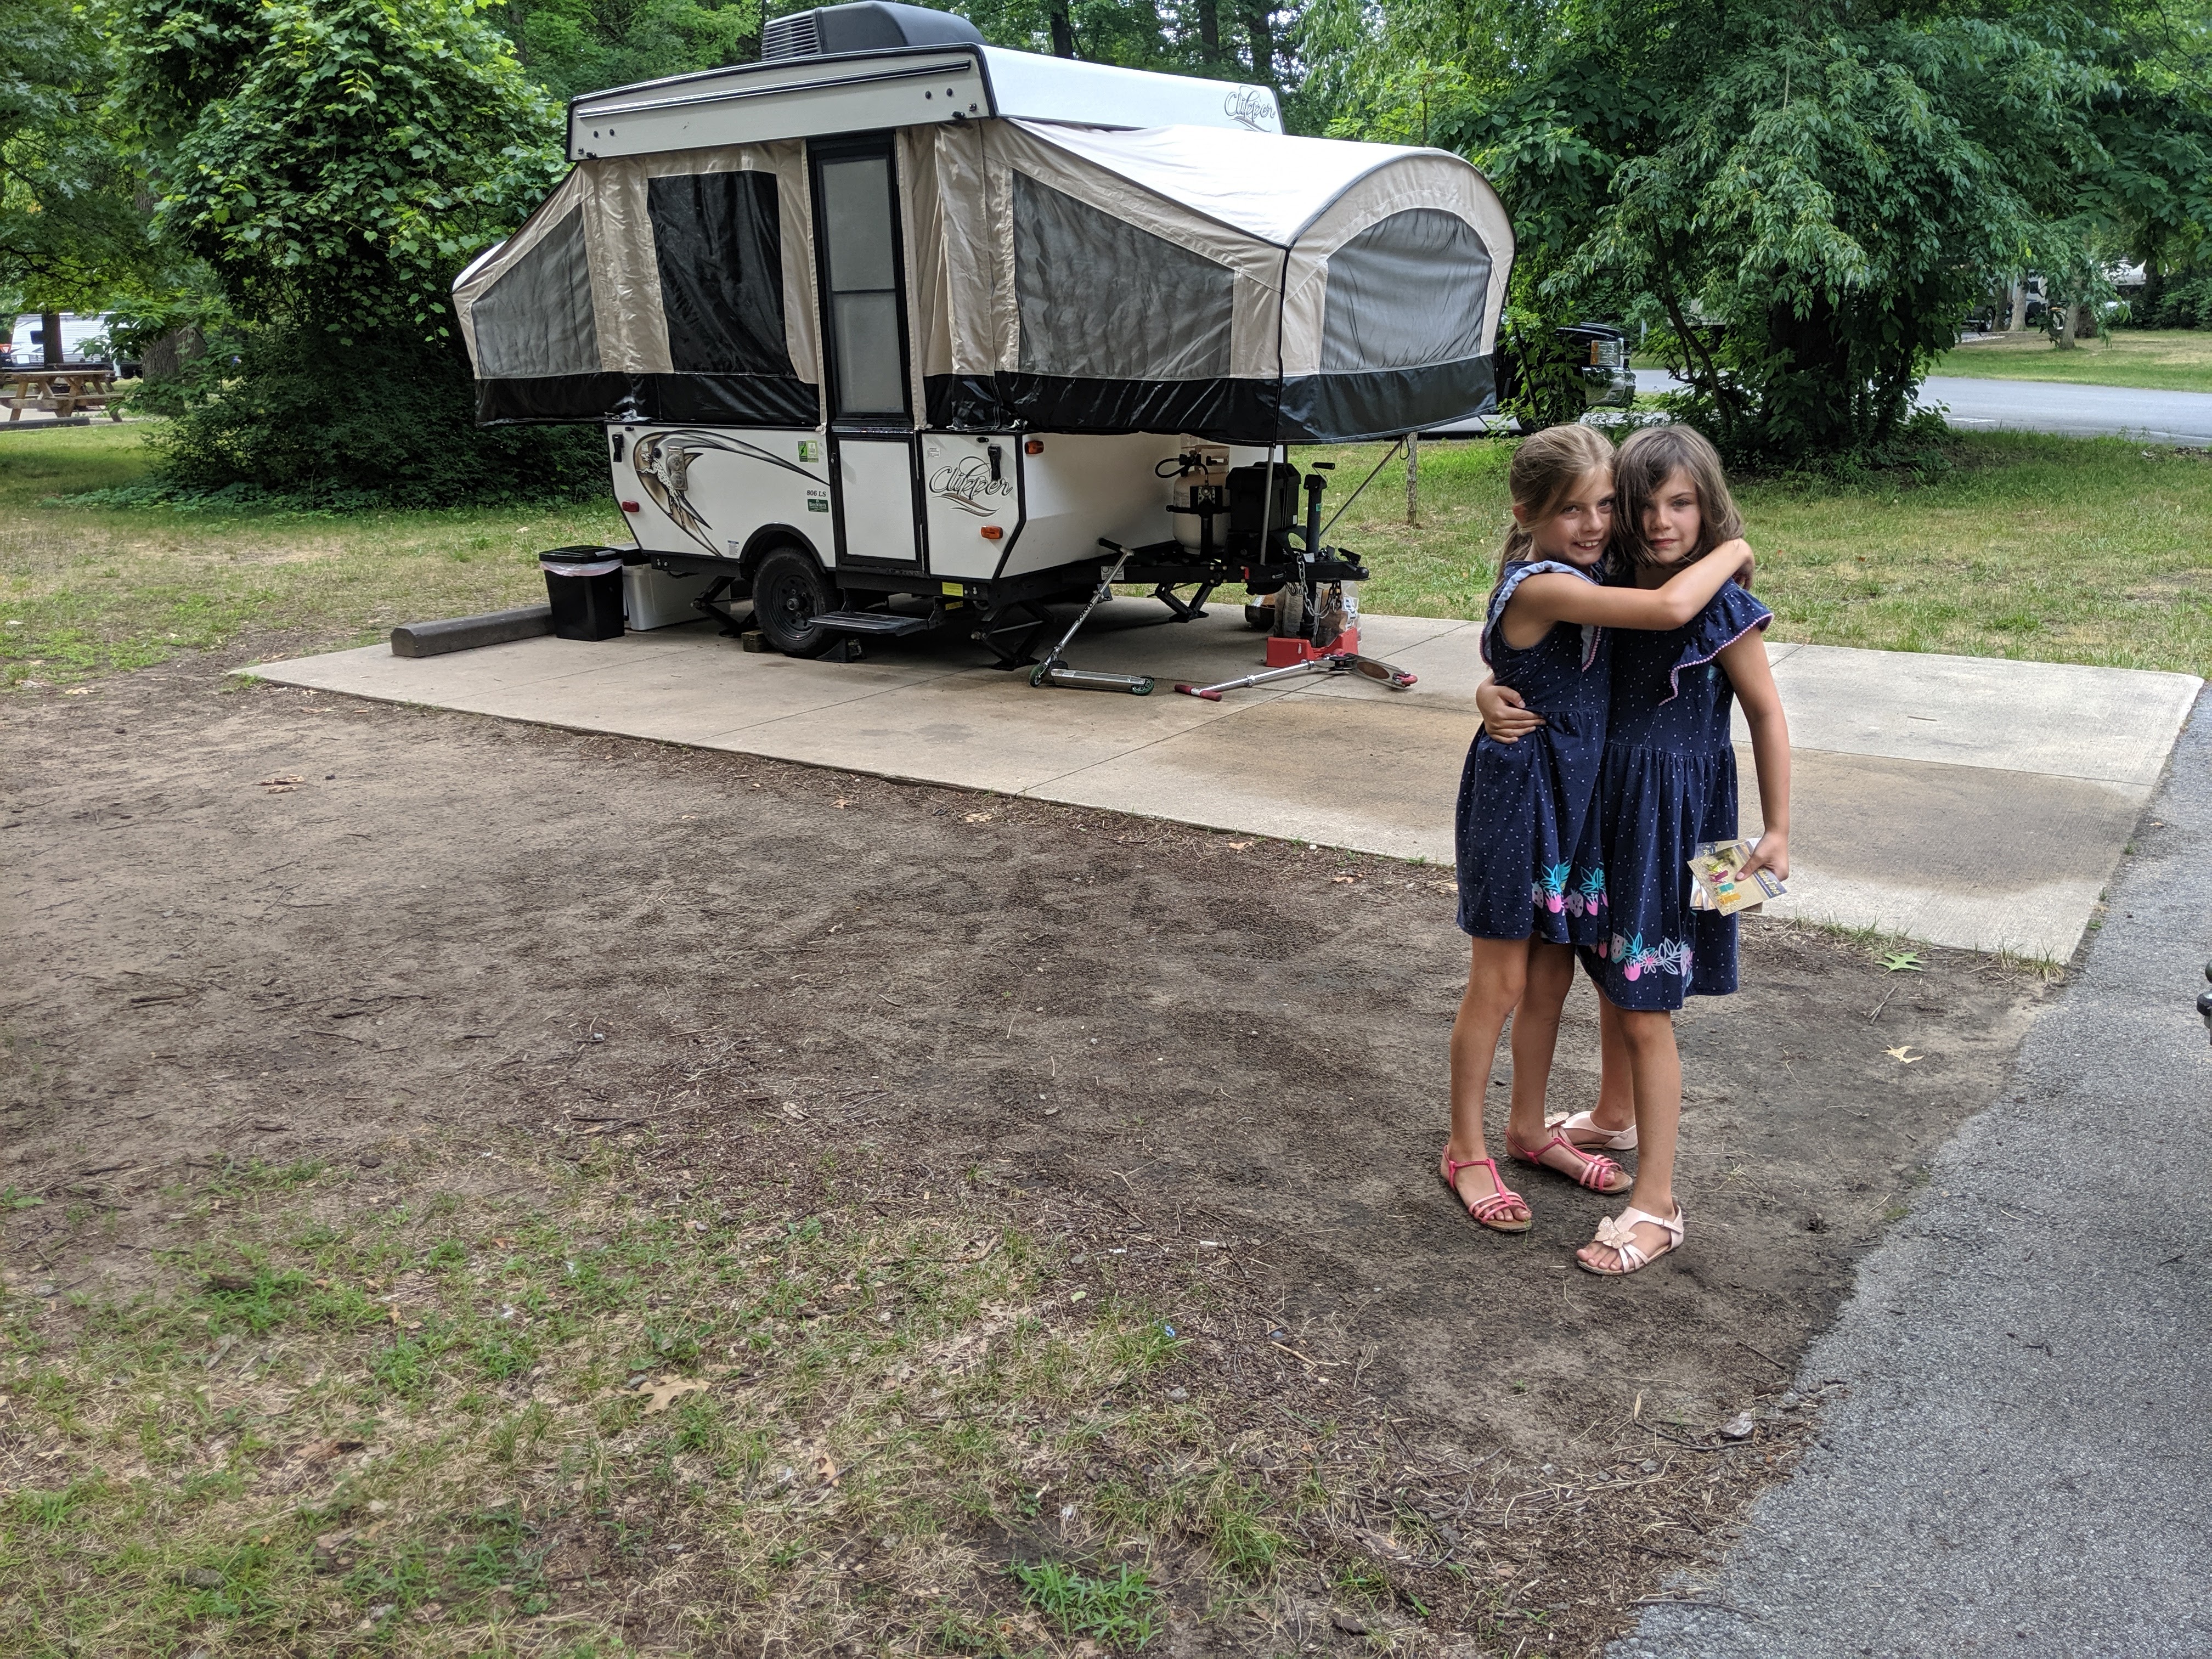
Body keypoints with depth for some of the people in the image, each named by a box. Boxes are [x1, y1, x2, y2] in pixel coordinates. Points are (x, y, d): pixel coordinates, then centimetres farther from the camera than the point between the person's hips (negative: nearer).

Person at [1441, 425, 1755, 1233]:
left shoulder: (1581, 577, 5)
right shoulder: (1541, 586, -23)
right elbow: (1671, 607, -34)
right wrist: (1733, 550, -17)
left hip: (1577, 795, 8)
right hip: (1519, 792, -8)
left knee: (1554, 971, 17)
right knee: (1501, 980, 3)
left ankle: (1530, 1127, 34)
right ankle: (1466, 1151, 18)